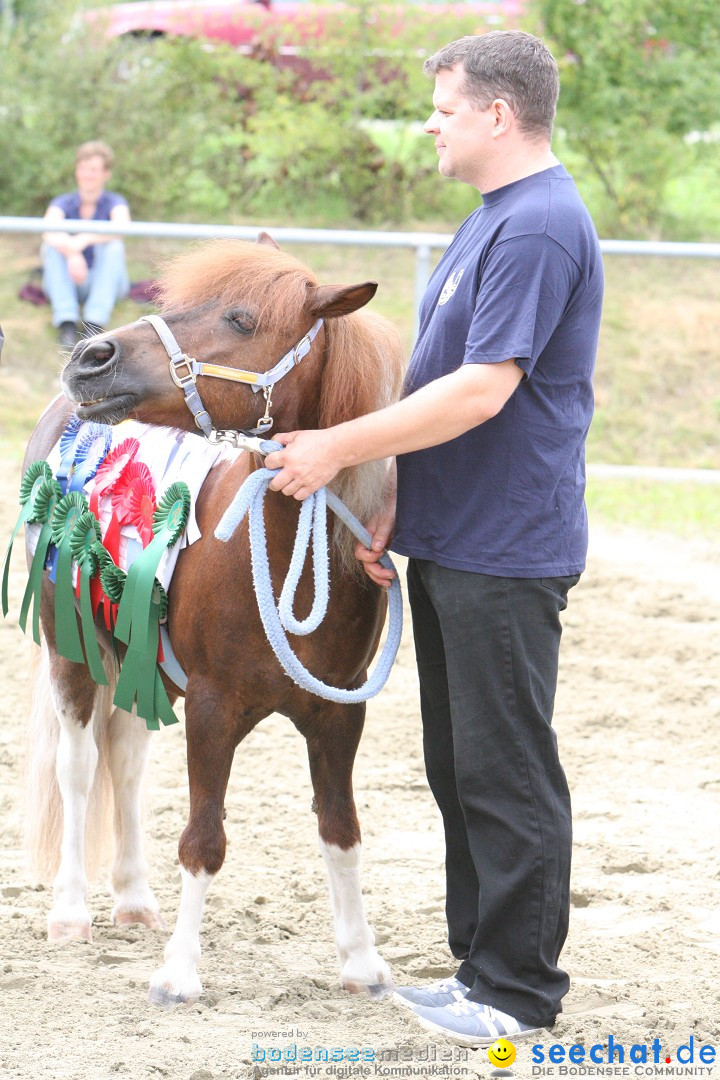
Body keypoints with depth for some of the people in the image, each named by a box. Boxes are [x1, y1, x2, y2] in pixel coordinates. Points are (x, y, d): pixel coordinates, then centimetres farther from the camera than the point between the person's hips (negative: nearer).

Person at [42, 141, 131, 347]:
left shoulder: (114, 203, -3)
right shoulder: (63, 203, 0)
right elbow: (49, 231, -24)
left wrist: (84, 239, -46)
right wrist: (71, 251, -46)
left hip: (105, 283, -1)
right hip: (69, 283, 1)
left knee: (113, 246, -28)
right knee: (52, 245, -25)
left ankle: (95, 322, -38)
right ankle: (66, 321, -37)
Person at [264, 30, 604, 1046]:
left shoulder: (539, 227, -19)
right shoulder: (495, 218, 15)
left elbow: (480, 392, -25)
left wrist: (338, 448, -19)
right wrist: (394, 505, 15)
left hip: (505, 555, -11)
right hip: (450, 542, 11)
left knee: (507, 774, -3)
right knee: (461, 767, 16)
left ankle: (517, 991, 5)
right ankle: (481, 962, 24)